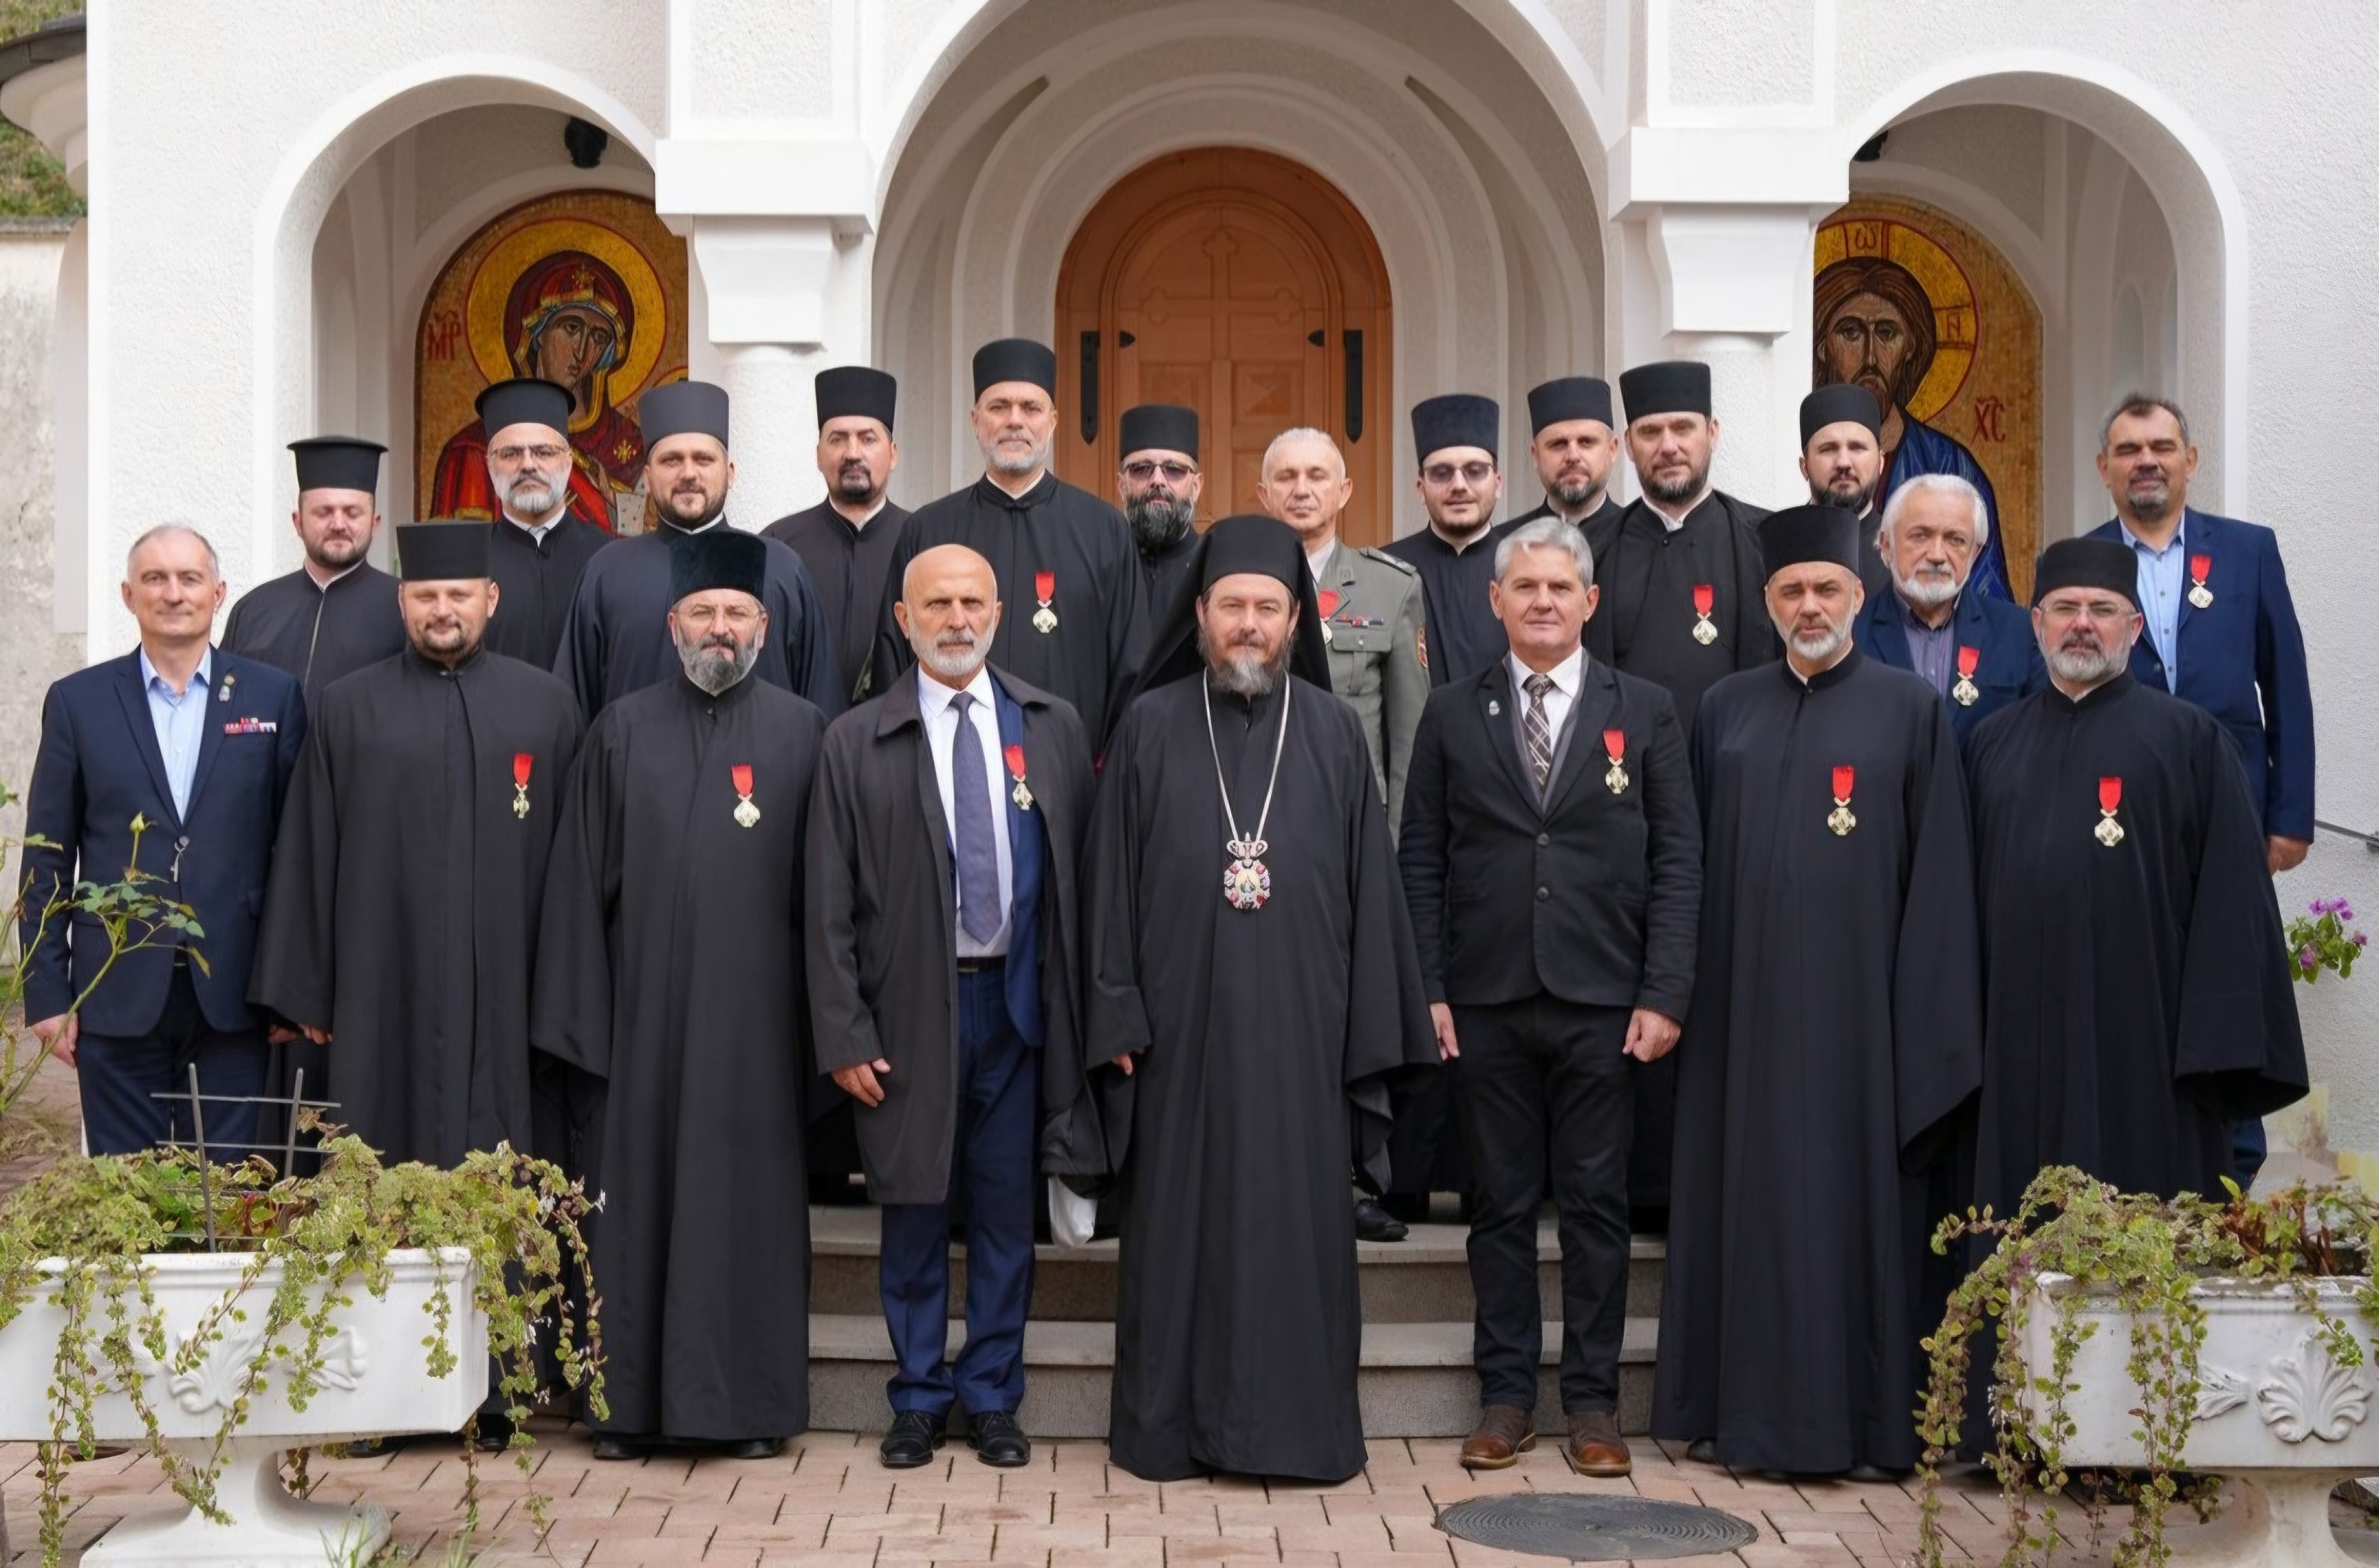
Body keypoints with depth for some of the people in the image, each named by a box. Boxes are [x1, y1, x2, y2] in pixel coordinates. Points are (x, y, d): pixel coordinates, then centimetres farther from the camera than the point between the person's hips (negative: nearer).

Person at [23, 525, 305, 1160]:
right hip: (117, 995, 0)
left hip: (231, 996, 0)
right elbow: (47, 857, 5)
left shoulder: (274, 696, 5)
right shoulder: (77, 701, 6)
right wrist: (47, 994, 0)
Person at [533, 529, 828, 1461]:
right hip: (647, 1007, 1)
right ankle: (632, 1399, 13)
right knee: (640, 1191, 4)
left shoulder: (804, 734, 5)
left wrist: (827, 1011, -1)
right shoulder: (623, 731, 7)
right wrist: (579, 1015, -1)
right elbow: (581, 877, 5)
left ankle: (752, 1400, 12)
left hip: (756, 1009, -1)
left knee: (751, 1195, 3)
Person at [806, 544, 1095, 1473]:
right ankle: (920, 1397, 19)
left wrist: (1093, 1009, 0)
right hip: (911, 1010, -1)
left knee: (1006, 1211, 7)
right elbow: (830, 906, 0)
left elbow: (1085, 872, 5)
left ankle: (993, 1397, 19)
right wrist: (844, 1035, -7)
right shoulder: (856, 743, 1)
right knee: (914, 1210, 6)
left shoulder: (1054, 729, 7)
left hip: (1018, 1003, 1)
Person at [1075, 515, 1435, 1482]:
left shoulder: (1334, 733, 4)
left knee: (1298, 1218, 4)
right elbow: (1111, 880, 3)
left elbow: (1369, 887, 4)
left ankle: (1300, 1425, 14)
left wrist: (1370, 1030, 1)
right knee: (1178, 1221, 5)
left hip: (1298, 1027, 0)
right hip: (1182, 1025, 0)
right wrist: (1117, 1018, -3)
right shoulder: (1149, 729, 2)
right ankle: (1167, 1426, 15)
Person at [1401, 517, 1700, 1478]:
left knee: (1596, 1206, 5)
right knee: (1502, 1205, 7)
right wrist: (1427, 990, -2)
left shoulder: (1645, 713, 5)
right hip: (1488, 1003, 1)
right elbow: (1421, 864, 6)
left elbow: (1677, 863, 2)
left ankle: (1593, 1401, 14)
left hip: (1602, 1002, 0)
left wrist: (1664, 995, -6)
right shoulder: (1453, 717, 7)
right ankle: (1506, 1398, 15)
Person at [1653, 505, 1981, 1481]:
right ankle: (1748, 1407, 14)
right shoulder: (1726, 711, 10)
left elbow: (1938, 873, -2)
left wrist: (1926, 1020, -8)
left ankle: (1866, 1419, 9)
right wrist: (1685, 989, 5)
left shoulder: (1912, 711, 2)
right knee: (1748, 1193, 6)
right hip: (1747, 1002, 3)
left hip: (1857, 1001, -3)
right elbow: (1697, 861, 12)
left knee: (1857, 1195, 1)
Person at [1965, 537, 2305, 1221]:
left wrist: (2219, 1042, -11)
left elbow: (2232, 894, -4)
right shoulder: (1991, 744, 13)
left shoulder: (2189, 739, 1)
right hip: (2020, 1044, 3)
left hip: (2144, 1044, -3)